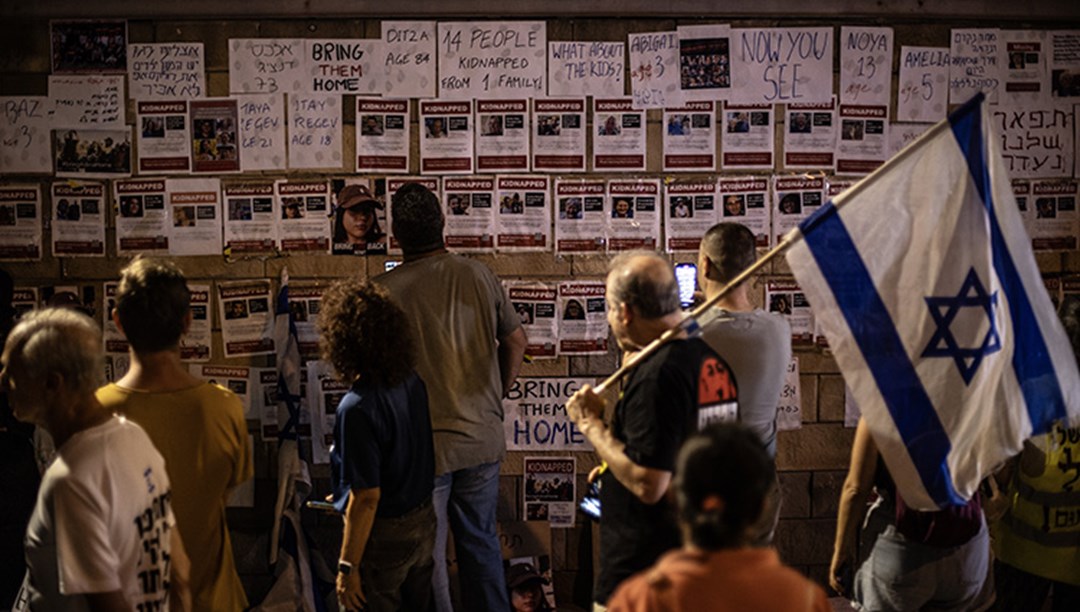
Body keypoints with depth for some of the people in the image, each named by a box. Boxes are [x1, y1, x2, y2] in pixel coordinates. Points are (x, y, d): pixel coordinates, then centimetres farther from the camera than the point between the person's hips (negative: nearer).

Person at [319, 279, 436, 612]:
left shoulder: (357, 407, -27)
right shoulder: (412, 382, -4)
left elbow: (366, 498, -24)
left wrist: (348, 566, -15)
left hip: (384, 535, -7)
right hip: (423, 522, 7)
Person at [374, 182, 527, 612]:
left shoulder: (384, 290, -16)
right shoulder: (479, 276, -4)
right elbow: (516, 340, 5)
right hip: (482, 439, 4)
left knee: (427, 556, 10)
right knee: (481, 541, 20)